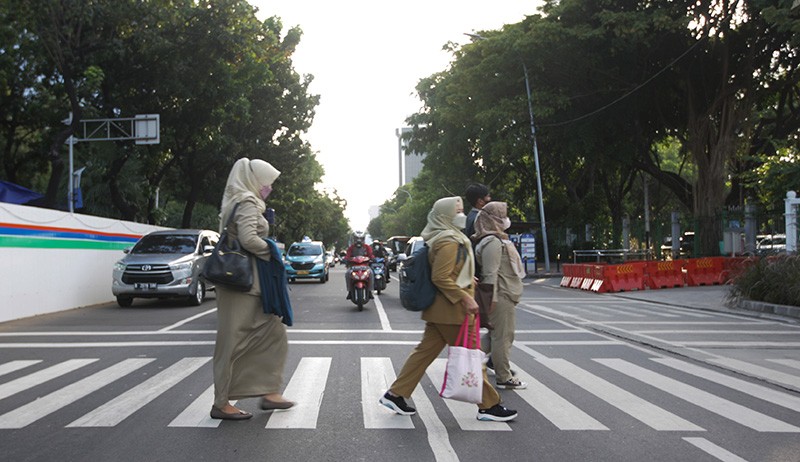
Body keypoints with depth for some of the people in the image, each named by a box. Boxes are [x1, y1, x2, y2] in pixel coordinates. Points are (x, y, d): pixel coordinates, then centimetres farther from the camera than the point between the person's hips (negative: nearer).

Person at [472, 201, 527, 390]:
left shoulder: (498, 240, 17)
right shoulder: (493, 242, -17)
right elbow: (491, 273, -22)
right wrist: (492, 298, -24)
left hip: (506, 294, 11)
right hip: (501, 296, -11)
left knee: (498, 333, 18)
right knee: (502, 335, -2)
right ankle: (503, 378, 6)